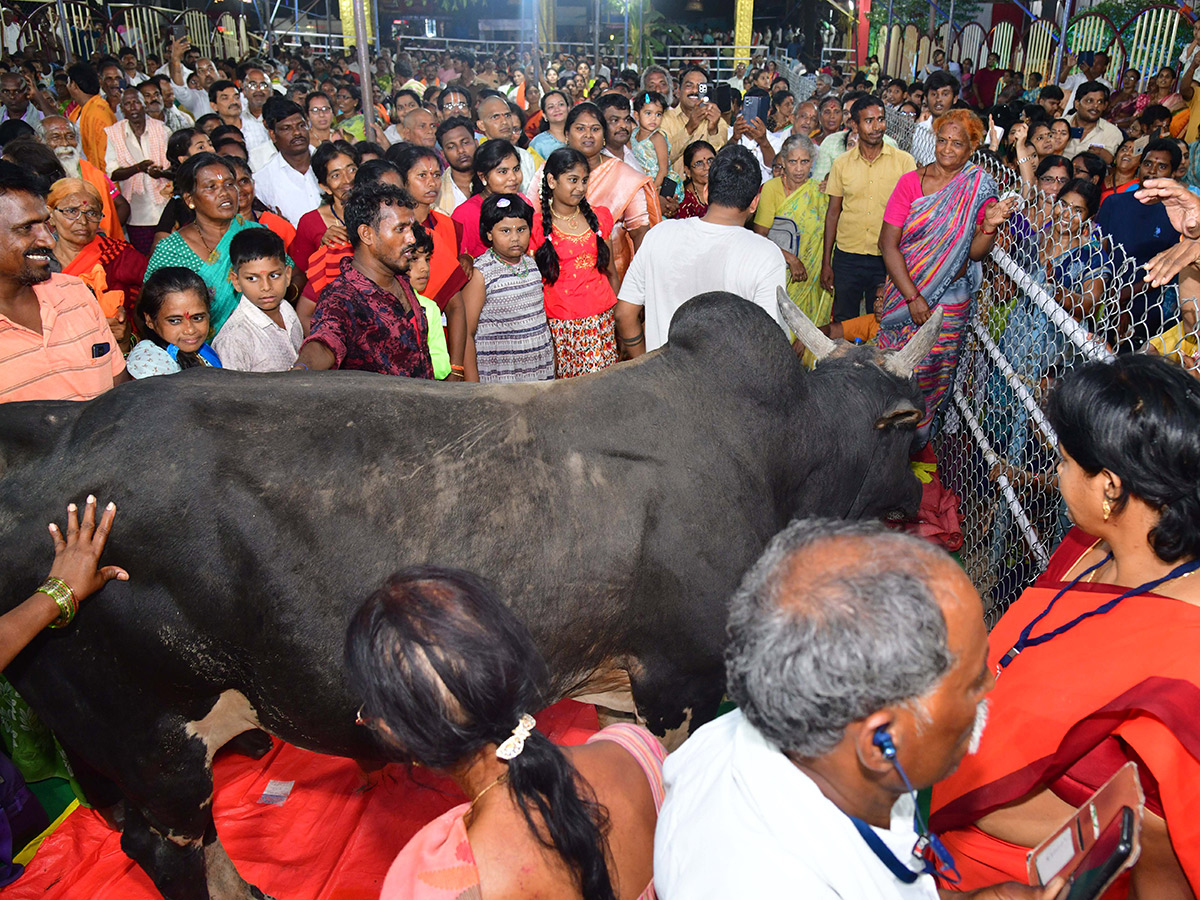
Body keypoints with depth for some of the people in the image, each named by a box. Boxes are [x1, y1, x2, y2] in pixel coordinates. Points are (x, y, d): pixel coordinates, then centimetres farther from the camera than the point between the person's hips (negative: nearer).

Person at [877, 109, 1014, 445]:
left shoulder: (979, 188, -1)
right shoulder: (911, 182, -2)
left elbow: (976, 253, -3)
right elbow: (888, 244, -8)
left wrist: (989, 226, -24)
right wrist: (912, 296, -14)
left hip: (950, 299, 0)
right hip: (904, 291, 0)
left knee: (931, 372, 4)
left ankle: (917, 440, 22)